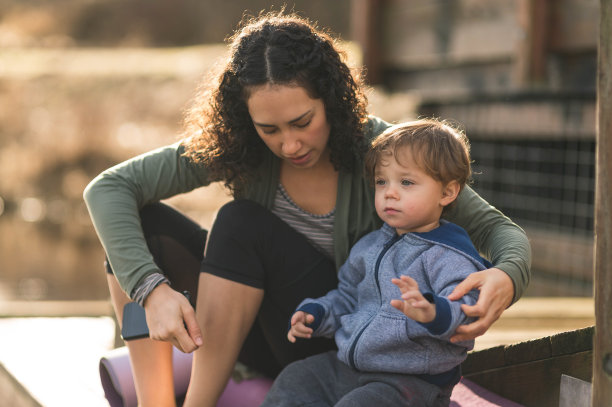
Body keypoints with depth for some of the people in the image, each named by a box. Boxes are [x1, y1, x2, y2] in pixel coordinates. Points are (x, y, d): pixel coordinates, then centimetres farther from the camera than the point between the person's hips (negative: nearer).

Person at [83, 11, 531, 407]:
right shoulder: (234, 146, -14)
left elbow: (498, 229, -15)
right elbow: (107, 189, -17)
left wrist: (505, 279, -40)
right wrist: (153, 291, -32)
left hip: (338, 345, -4)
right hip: (265, 326, 4)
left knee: (241, 223, -28)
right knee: (143, 223, -17)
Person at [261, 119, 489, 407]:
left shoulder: (452, 258, -13)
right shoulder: (370, 247, 15)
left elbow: (463, 312, -28)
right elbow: (348, 294, 30)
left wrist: (432, 312, -49)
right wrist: (315, 313, 12)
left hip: (411, 381, -9)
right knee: (293, 381, 7)